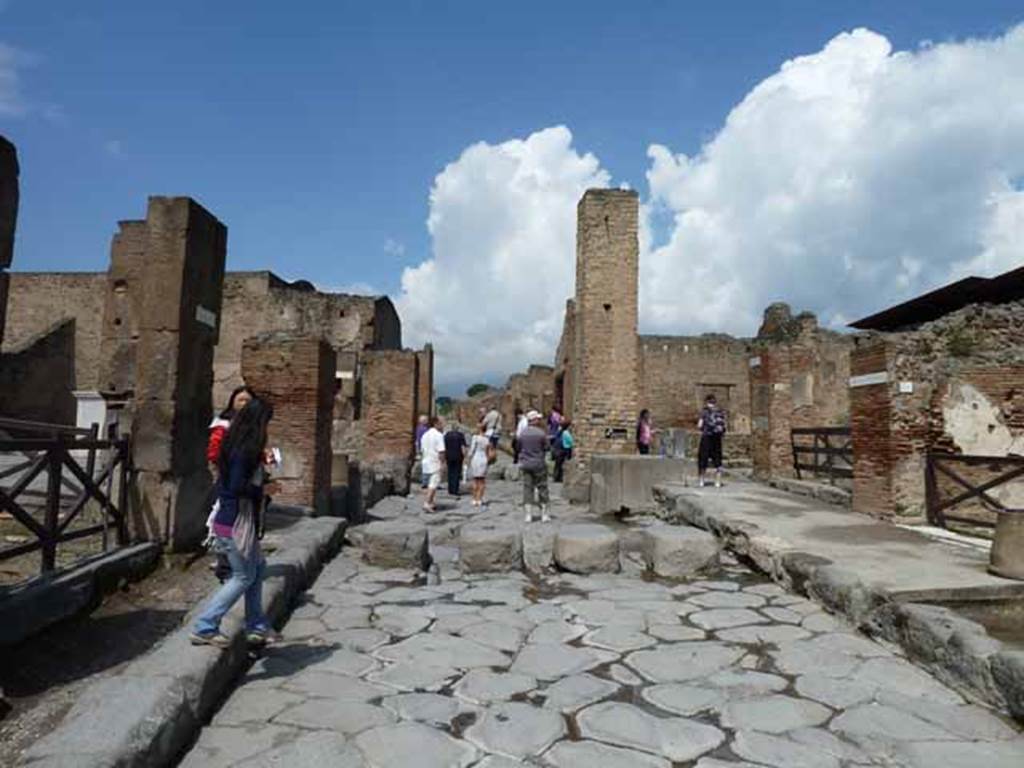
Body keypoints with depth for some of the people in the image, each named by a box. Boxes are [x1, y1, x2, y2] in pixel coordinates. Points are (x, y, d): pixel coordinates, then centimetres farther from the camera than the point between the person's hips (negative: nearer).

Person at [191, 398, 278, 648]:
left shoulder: (238, 446, 8)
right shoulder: (245, 451, -20)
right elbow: (238, 488, -27)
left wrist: (260, 461, 14)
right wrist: (263, 489, -12)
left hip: (231, 520, 10)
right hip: (236, 523, -10)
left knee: (258, 567, 18)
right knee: (244, 576, 4)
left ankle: (256, 626, 28)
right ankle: (204, 628, 12)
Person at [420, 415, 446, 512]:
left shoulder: (425, 434, 10)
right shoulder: (438, 435, -15)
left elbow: (423, 449, 15)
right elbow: (441, 451, -19)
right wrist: (442, 462, -10)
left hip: (426, 462, 8)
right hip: (435, 463, -8)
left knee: (430, 484, 18)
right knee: (434, 484, -6)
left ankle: (430, 502, 23)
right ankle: (427, 503, -13)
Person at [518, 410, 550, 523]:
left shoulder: (522, 433, 0)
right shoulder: (541, 433, -12)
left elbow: (519, 447, 6)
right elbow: (546, 448, -5)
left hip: (525, 464, 3)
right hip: (539, 464, -3)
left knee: (527, 488, 6)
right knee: (542, 488, 7)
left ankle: (528, 515, 5)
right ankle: (544, 514, 12)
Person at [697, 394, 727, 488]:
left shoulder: (705, 411, -6)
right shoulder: (721, 412, 6)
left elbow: (699, 426, -8)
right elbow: (724, 427, 7)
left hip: (706, 438, -3)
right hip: (717, 438, 3)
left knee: (703, 460, 5)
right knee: (717, 460, 9)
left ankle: (701, 482, 6)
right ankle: (718, 482, 8)